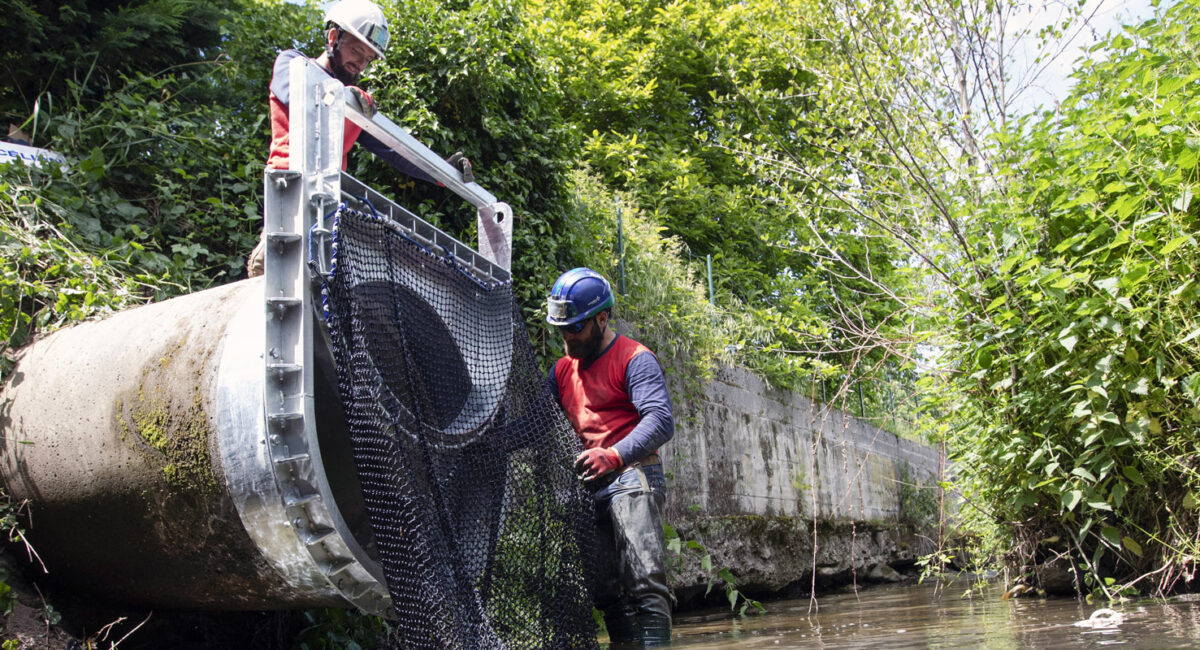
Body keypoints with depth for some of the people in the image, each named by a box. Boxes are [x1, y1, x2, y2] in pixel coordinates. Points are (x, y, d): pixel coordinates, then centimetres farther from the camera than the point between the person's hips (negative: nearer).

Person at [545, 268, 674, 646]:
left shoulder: (634, 359, -4)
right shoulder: (563, 369, 19)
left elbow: (661, 420, -18)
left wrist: (614, 456, -34)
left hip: (632, 476, -7)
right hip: (590, 485, 8)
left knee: (644, 584, -17)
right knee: (609, 591, 8)